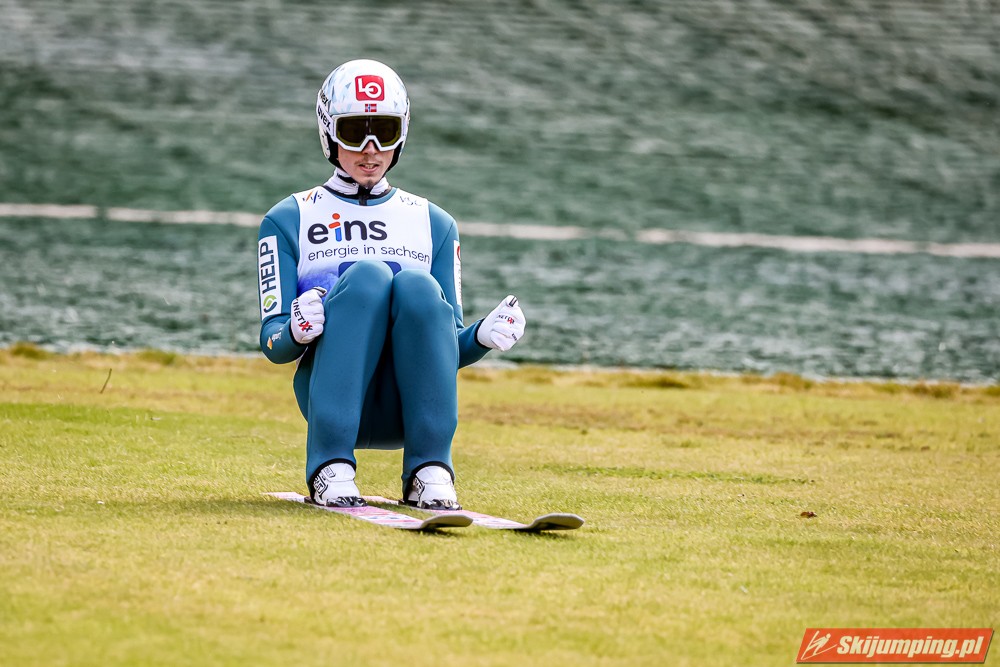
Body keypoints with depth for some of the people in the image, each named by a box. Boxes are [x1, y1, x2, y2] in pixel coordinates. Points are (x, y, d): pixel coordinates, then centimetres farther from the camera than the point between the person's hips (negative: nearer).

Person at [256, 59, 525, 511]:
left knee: (417, 284, -27)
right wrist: (295, 332, -20)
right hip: (333, 400, -2)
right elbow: (273, 344, 5)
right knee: (367, 275, -28)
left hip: (404, 411, 2)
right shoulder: (289, 221, 14)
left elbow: (449, 348, 17)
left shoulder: (434, 224, 22)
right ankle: (330, 468, -33)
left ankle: (430, 473, -28)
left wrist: (484, 336, -6)